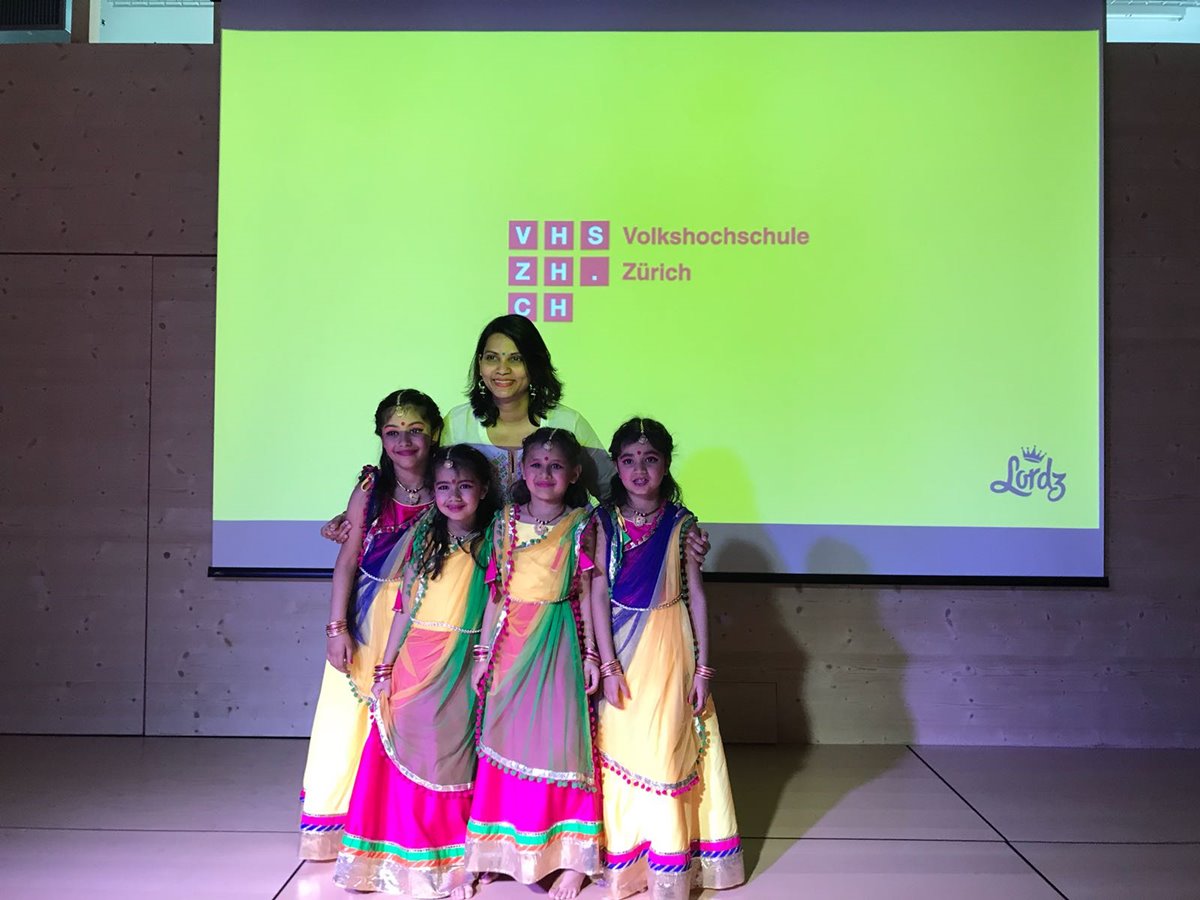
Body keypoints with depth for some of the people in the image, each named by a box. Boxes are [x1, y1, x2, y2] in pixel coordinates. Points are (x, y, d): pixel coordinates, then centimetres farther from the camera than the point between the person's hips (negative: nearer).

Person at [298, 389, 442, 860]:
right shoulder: (370, 491, -1)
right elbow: (348, 560, 0)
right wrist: (337, 627, -6)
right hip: (368, 622, 1)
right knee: (351, 718, 6)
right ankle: (337, 827, 23)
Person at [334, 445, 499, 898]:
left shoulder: (493, 544, 0)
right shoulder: (421, 539, 6)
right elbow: (404, 608, 5)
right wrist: (385, 667, 3)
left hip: (462, 670, -2)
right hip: (414, 663, 2)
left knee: (451, 755, 3)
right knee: (405, 754, 4)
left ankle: (453, 861, 16)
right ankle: (404, 856, 19)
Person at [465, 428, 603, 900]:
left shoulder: (581, 525, 0)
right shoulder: (506, 522, 6)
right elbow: (497, 592, 7)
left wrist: (591, 653, -3)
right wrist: (483, 652, 6)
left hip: (559, 644, -2)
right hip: (511, 640, 3)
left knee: (559, 739, -2)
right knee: (506, 738, 5)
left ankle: (571, 858, 9)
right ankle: (505, 849, 18)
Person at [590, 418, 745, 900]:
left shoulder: (681, 523, 0)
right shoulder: (605, 522, -1)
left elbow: (696, 595, 2)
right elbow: (598, 595, -5)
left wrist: (702, 667, -1)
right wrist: (609, 665, -11)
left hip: (670, 648, 0)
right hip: (623, 648, 0)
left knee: (668, 750, -1)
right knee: (622, 748, 3)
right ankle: (625, 856, 18)